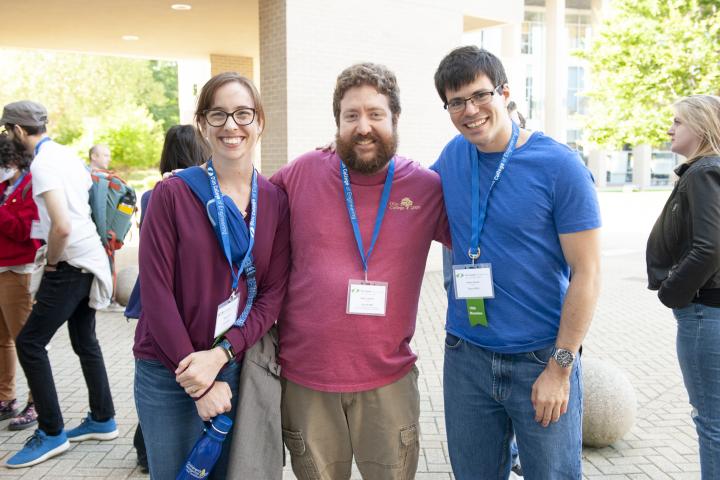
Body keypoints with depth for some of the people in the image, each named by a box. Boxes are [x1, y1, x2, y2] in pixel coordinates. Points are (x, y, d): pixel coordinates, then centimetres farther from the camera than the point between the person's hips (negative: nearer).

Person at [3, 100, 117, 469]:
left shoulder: (42, 164, -16)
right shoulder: (67, 154, 11)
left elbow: (62, 226, -26)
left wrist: (51, 261, -9)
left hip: (70, 264, -9)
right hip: (90, 258, 9)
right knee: (85, 341, 16)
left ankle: (52, 433, 6)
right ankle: (103, 419, 26)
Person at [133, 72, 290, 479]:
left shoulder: (277, 201, 0)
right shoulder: (172, 194, -8)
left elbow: (274, 293, -3)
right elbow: (156, 291, -11)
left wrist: (220, 354, -14)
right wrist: (199, 383, -12)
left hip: (240, 367, 2)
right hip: (169, 372, -2)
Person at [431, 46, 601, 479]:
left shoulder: (560, 166, -12)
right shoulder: (454, 155, 2)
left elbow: (587, 273, -11)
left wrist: (560, 366, -12)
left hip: (543, 360, -4)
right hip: (466, 357, 4)